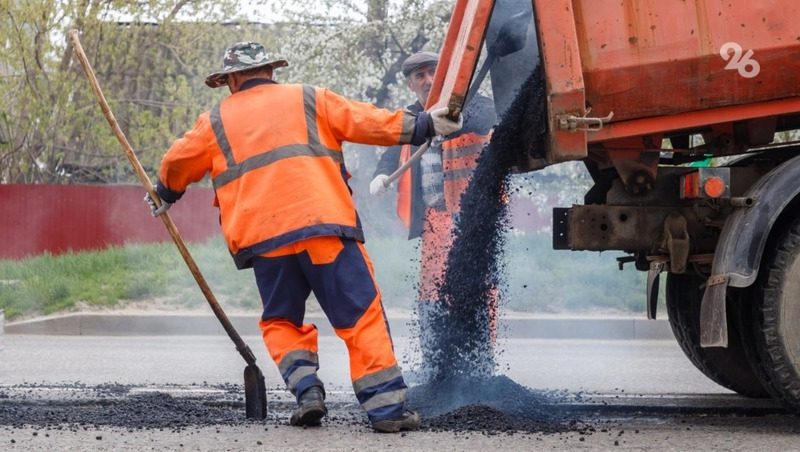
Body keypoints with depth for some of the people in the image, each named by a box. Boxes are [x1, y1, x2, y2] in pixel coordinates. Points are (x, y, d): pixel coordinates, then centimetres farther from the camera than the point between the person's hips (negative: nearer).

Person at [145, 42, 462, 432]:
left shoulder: (216, 121, 21)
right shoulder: (308, 100, 17)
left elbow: (177, 163, 31)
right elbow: (367, 122, 9)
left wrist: (166, 195, 50)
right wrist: (421, 125, 12)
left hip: (262, 237, 2)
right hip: (323, 224, -2)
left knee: (280, 321, 20)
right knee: (361, 314, -1)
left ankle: (306, 390, -1)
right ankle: (386, 405, -10)